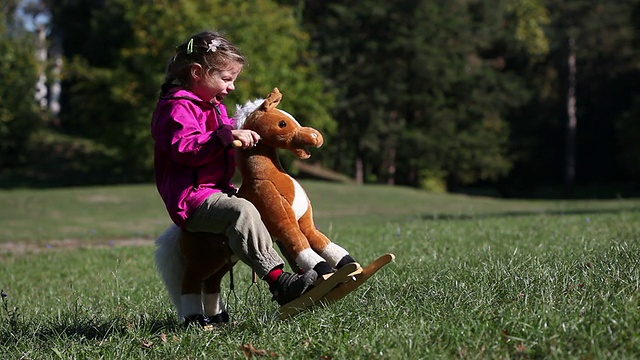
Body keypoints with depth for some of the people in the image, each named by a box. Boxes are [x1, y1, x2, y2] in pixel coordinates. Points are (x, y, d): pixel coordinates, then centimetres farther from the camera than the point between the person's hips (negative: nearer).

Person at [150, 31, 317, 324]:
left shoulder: (213, 107, 23)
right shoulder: (177, 108, -10)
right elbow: (184, 148, -27)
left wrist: (244, 136, 25)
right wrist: (226, 136, -35)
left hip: (218, 191, 11)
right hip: (193, 199, -11)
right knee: (242, 212, -35)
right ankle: (278, 280, -41)